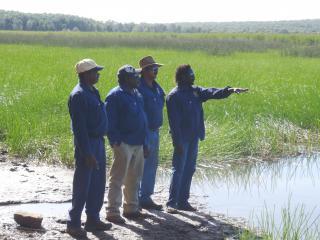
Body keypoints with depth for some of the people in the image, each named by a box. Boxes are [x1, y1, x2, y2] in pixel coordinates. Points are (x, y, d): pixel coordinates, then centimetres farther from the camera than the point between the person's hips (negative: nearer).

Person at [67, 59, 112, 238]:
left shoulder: (93, 92, 12)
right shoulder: (79, 95, -17)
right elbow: (79, 127, -21)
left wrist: (100, 144, 17)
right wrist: (87, 153, -23)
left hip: (98, 141, 9)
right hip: (87, 143, -9)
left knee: (98, 184, 15)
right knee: (83, 185, -3)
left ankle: (93, 219, 25)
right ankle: (74, 223, 5)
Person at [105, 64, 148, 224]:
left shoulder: (137, 94, 14)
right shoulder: (115, 96, -12)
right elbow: (110, 121, -15)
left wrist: (144, 141, 16)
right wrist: (116, 141, -19)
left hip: (138, 143, 8)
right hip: (124, 143, -8)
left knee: (134, 179, 16)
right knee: (118, 179, -4)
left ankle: (131, 208, 27)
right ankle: (113, 212, 0)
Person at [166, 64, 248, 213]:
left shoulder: (195, 91, 11)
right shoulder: (174, 96, -12)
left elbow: (212, 93, 3)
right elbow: (174, 121, -16)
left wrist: (230, 90, -13)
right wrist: (177, 143, -19)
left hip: (194, 138, 8)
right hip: (182, 139, -8)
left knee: (189, 170, 11)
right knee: (179, 170, -7)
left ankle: (183, 201, 18)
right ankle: (171, 203, -3)